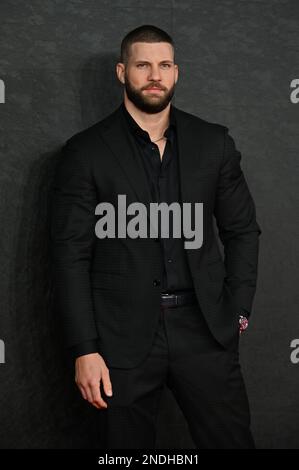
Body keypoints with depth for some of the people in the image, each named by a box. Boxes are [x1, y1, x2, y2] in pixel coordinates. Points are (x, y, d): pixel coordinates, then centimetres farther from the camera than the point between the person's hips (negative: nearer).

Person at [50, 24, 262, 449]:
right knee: (129, 442, 10)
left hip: (204, 330, 2)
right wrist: (84, 350, -9)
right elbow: (71, 256, -4)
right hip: (124, 337, -2)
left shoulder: (214, 143, 6)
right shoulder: (86, 152, -2)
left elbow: (243, 231, 12)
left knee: (232, 439, 5)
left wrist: (236, 313, 3)